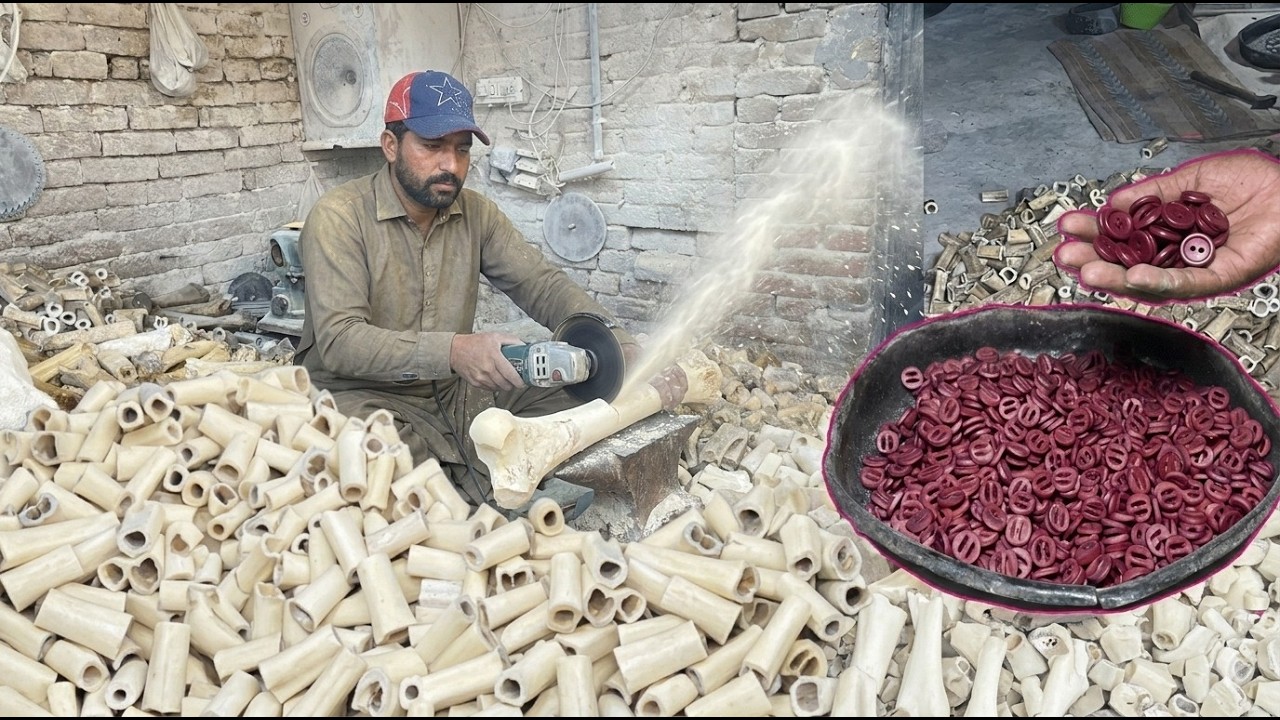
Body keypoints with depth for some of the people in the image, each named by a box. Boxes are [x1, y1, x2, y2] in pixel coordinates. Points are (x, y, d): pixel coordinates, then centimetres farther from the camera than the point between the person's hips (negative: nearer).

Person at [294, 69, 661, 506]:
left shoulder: (476, 214, 5)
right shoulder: (337, 218, -13)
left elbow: (541, 284, -2)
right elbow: (339, 340, -24)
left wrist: (615, 341, -22)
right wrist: (453, 351, -39)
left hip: (453, 390, 6)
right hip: (361, 396, -6)